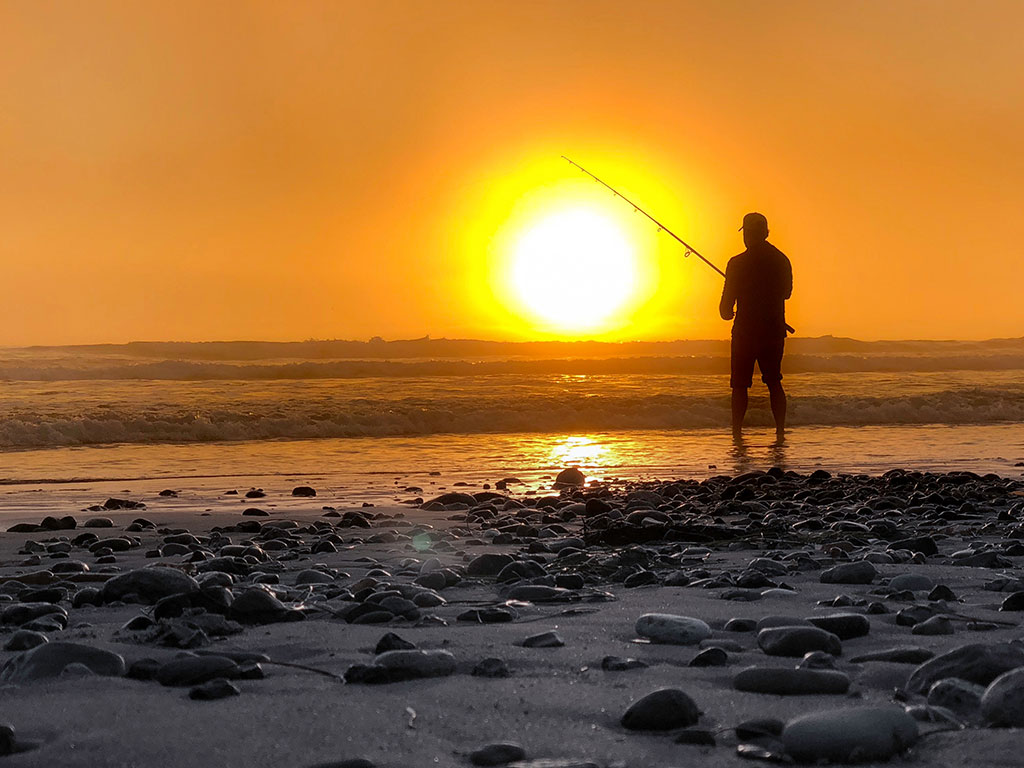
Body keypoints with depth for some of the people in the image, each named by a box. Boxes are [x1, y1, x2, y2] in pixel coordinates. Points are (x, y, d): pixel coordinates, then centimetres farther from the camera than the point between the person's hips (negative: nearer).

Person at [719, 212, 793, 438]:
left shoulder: (738, 263, -11)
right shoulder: (781, 260, 3)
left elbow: (726, 306, -9)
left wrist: (727, 311, 14)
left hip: (746, 330, -4)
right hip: (775, 330, 4)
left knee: (740, 385, 3)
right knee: (774, 382, 11)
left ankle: (737, 430, 0)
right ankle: (780, 430, 5)